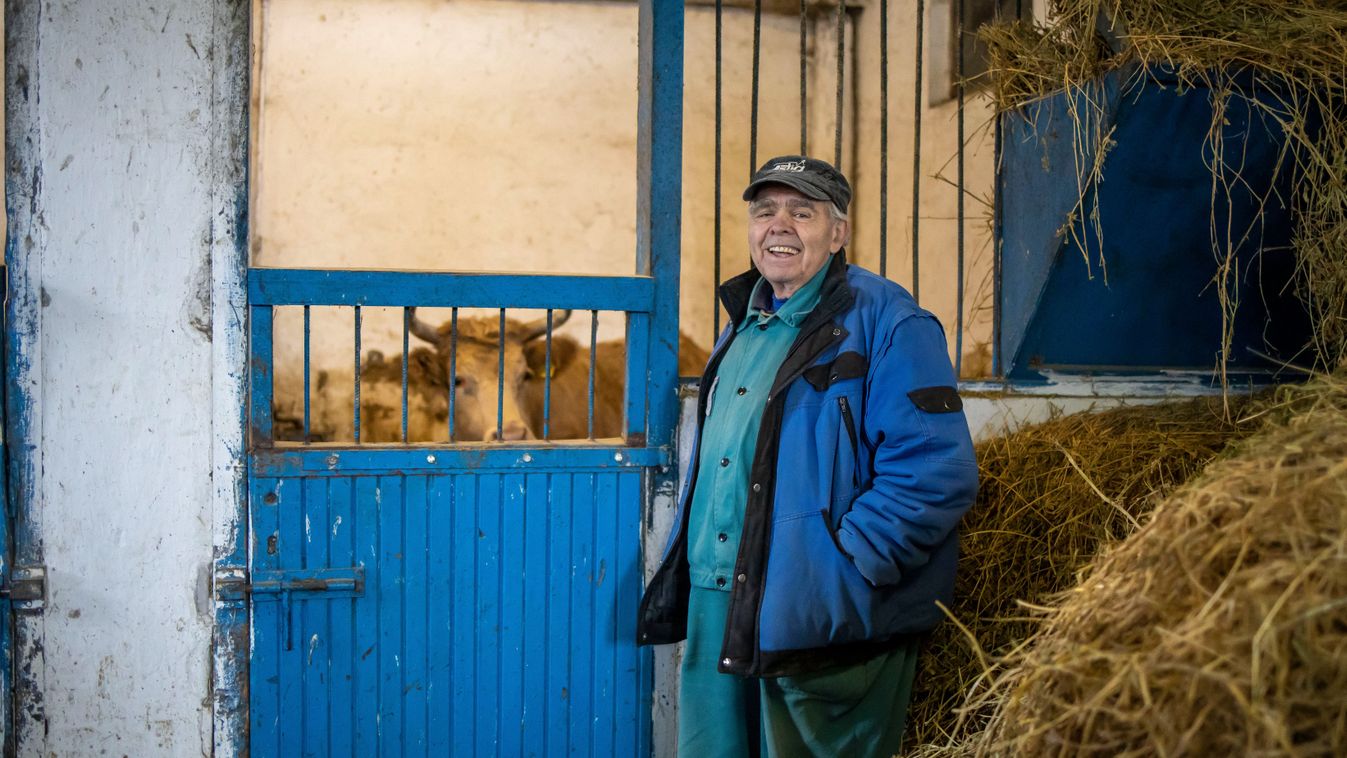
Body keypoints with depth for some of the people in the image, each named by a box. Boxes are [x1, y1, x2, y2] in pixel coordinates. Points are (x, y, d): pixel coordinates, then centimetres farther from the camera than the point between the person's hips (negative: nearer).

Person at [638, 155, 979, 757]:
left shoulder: (885, 323, -9)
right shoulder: (743, 326, 17)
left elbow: (936, 472, -19)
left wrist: (842, 566, -22)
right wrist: (686, 563, 18)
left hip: (819, 624, -7)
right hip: (713, 615, 7)